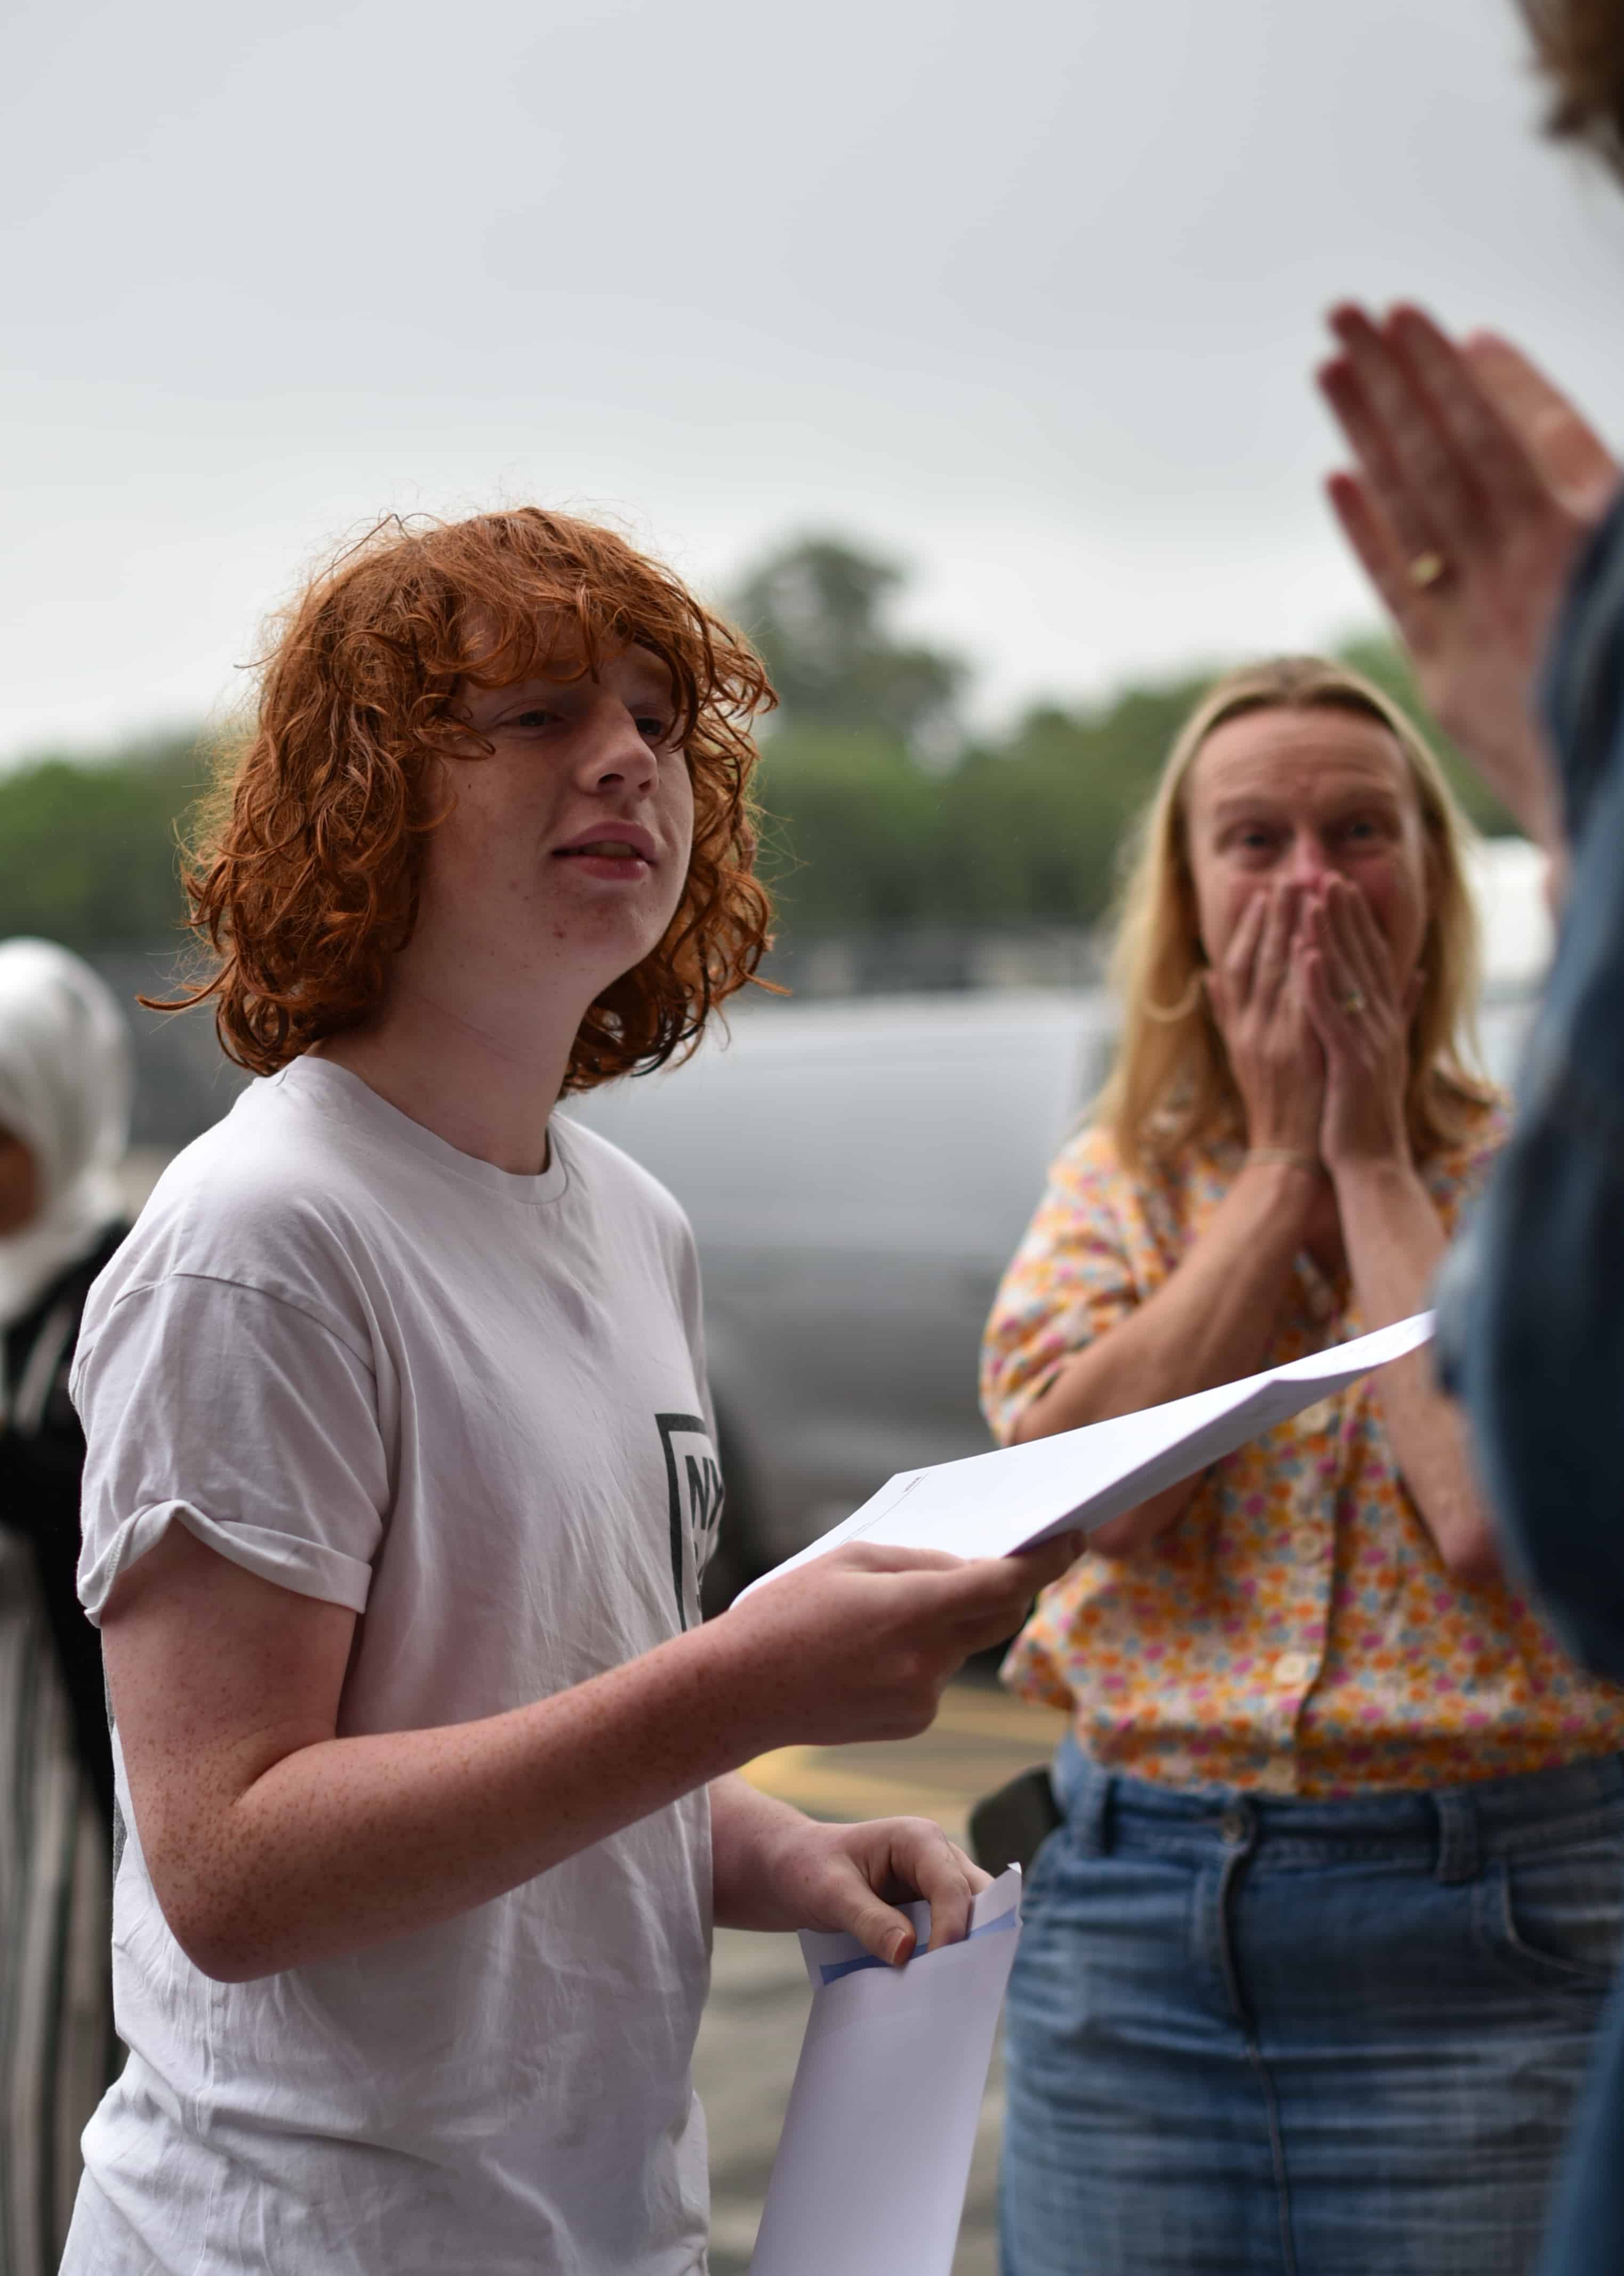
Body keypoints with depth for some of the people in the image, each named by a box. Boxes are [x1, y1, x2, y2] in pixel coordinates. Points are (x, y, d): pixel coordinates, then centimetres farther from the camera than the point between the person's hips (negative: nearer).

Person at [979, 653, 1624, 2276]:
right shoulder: (1113, 1184, 8)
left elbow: (1489, 1519, -18)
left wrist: (1374, 1160, -9)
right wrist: (1284, 1159, -6)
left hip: (1481, 1920, -2)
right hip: (1134, 1912, 3)